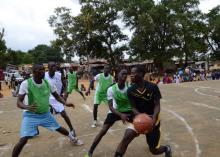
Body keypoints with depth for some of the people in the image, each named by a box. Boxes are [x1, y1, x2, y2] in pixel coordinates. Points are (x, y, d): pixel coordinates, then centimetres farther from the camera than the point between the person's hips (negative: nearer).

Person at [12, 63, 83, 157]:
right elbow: (19, 102, -19)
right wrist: (27, 107, -41)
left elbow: (56, 96, 5)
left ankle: (72, 138, 46)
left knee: (59, 128, 17)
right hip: (31, 115, -4)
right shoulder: (26, 84, -19)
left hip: (46, 114, 4)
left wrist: (65, 103, -14)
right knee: (23, 140, -17)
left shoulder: (47, 83, -8)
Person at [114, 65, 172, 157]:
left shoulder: (152, 87, -18)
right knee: (127, 136, -24)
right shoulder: (130, 90, -10)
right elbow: (134, 108, -9)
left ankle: (167, 149, 39)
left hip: (152, 117, -2)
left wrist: (154, 118, -34)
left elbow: (157, 105, -16)